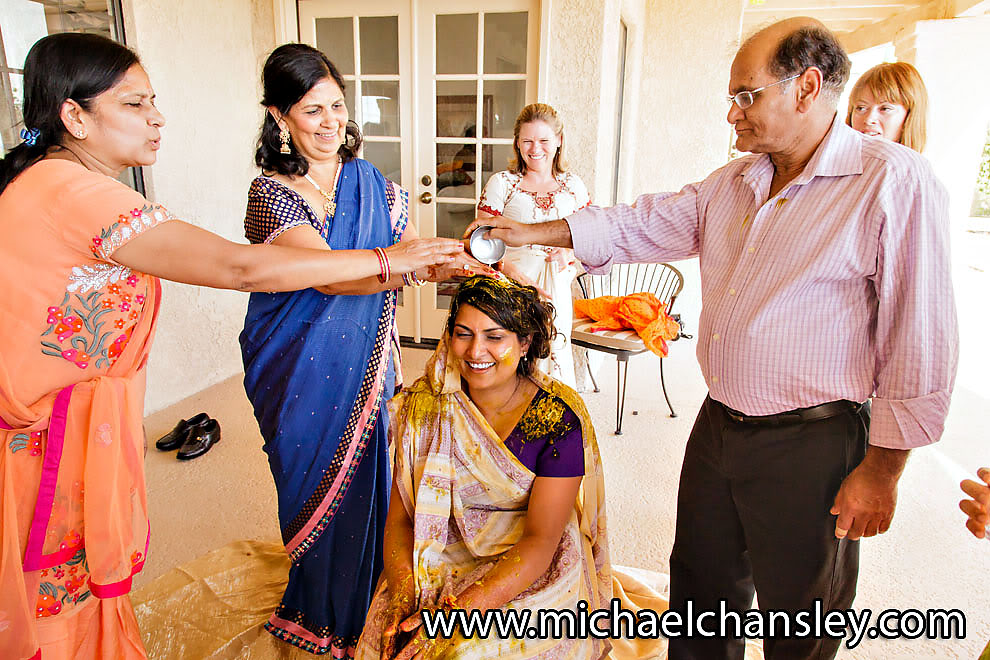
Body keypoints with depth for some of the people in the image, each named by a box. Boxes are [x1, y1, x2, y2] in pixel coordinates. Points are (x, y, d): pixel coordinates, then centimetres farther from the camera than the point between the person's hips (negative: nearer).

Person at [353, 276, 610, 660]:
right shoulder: (424, 403, -6)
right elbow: (400, 515, -3)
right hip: (441, 559, 3)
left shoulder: (559, 419, -16)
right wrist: (403, 596, -19)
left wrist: (458, 611, -26)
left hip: (531, 573, -2)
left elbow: (540, 541, -17)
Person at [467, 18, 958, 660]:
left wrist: (880, 469, -13)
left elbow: (922, 342, -15)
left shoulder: (895, 182, -14)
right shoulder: (733, 184, 8)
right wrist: (530, 232, 5)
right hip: (718, 425, 6)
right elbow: (641, 225, 10)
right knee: (701, 585, 23)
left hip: (810, 445, -6)